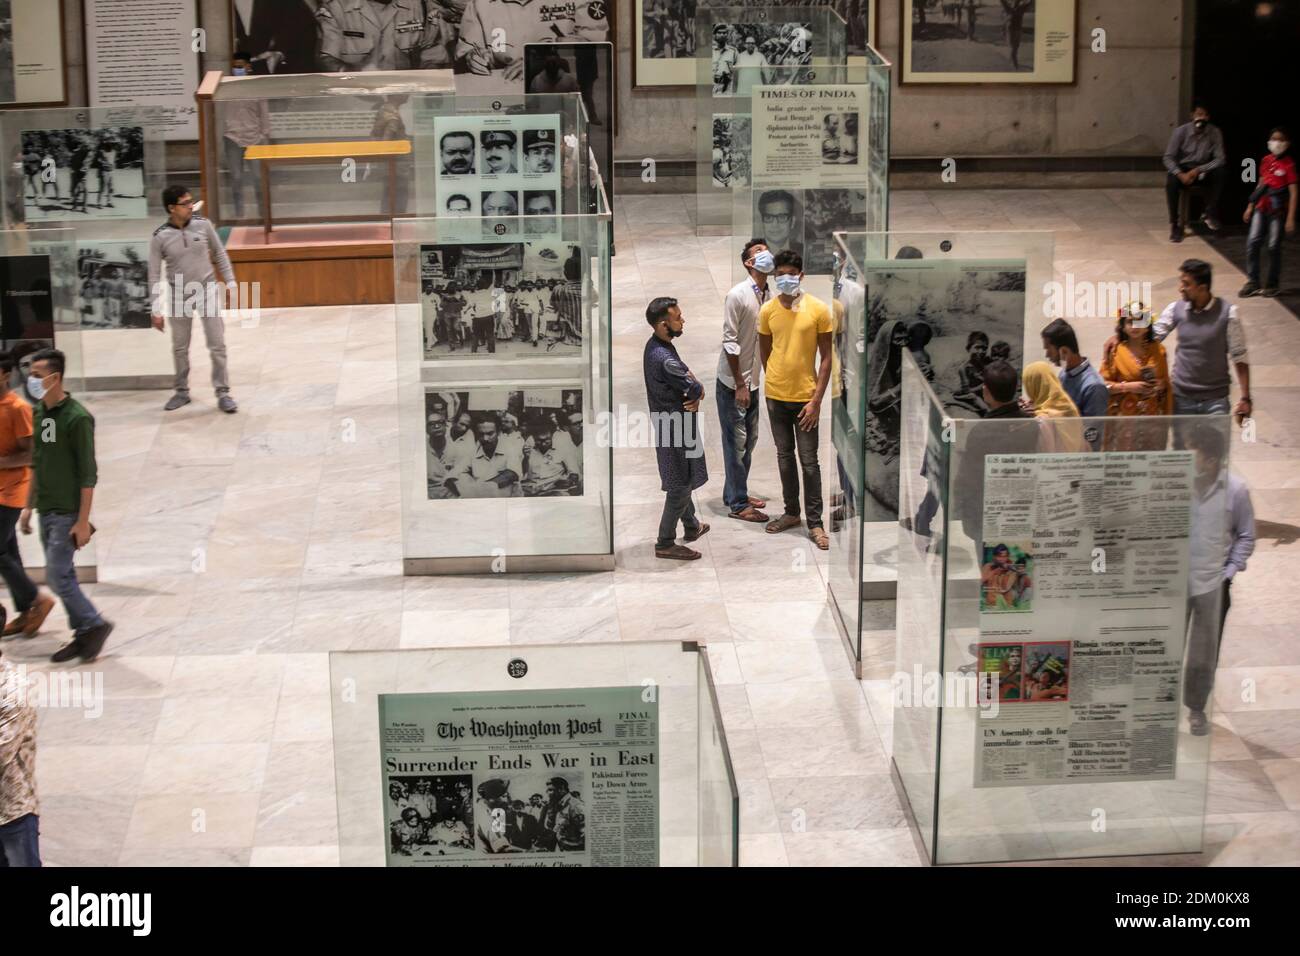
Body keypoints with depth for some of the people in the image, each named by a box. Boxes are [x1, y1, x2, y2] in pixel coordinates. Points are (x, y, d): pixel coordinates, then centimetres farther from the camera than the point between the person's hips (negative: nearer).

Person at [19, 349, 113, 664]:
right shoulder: (38, 413, 9)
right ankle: (83, 635, 17)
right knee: (63, 576, 10)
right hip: (45, 511, 8)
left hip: (67, 513, -8)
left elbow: (88, 474, -15)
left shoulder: (77, 417, -15)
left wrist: (83, 521, -18)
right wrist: (29, 506, 17)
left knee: (57, 576, -9)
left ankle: (94, 625, 5)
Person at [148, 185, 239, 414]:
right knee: (180, 348, 10)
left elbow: (219, 254, 6)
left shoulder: (203, 225, -8)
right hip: (179, 296, 0)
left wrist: (230, 283, 6)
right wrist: (156, 310, -6)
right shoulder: (160, 237, -12)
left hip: (207, 291, 0)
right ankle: (182, 391, 26)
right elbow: (154, 275, -6)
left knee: (217, 345, -2)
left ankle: (223, 393, 6)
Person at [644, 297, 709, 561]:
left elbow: (687, 381, 5)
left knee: (684, 480, 25)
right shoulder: (664, 359, -30)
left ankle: (692, 527, 42)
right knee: (680, 486, 2)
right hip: (675, 428, -10)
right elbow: (696, 389, -24)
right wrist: (697, 392, -2)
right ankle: (665, 544, 12)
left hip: (671, 423, 10)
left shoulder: (657, 345, 2)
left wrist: (693, 395, -14)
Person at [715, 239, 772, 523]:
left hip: (753, 381, 7)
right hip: (732, 383, -7)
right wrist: (739, 385, -18)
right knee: (736, 442, 0)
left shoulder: (769, 295, 3)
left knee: (749, 439, 15)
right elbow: (730, 342, -18)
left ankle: (735, 494, 29)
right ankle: (738, 504, 8)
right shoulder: (737, 295, -19)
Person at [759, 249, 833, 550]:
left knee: (808, 461, 0)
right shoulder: (767, 310, -1)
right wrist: (775, 380, 13)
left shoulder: (819, 309, -10)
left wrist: (816, 399, -13)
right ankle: (791, 512, 26)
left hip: (805, 397, -3)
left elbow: (826, 357, -8)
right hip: (775, 396, 3)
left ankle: (815, 523, 6)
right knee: (784, 456, 14)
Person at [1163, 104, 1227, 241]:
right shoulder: (1181, 131, -14)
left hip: (1203, 170, 1)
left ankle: (1210, 213, -14)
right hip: (1181, 169, -1)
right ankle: (1175, 224, -21)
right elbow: (1168, 157, -14)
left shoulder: (1215, 133, -11)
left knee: (1219, 172, -30)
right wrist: (1180, 174, -31)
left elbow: (1220, 159, -14)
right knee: (1171, 182, -35)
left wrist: (1198, 170, -28)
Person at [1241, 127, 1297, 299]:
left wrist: (1291, 218, -16)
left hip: (1278, 210, -5)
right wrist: (1250, 206, 16)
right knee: (1252, 242, -1)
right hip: (1261, 208, 5)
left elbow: (1293, 193, -11)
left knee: (1274, 246, 1)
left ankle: (1271, 285, 13)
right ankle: (1253, 282, 7)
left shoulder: (1288, 164, -9)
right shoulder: (1266, 161, 7)